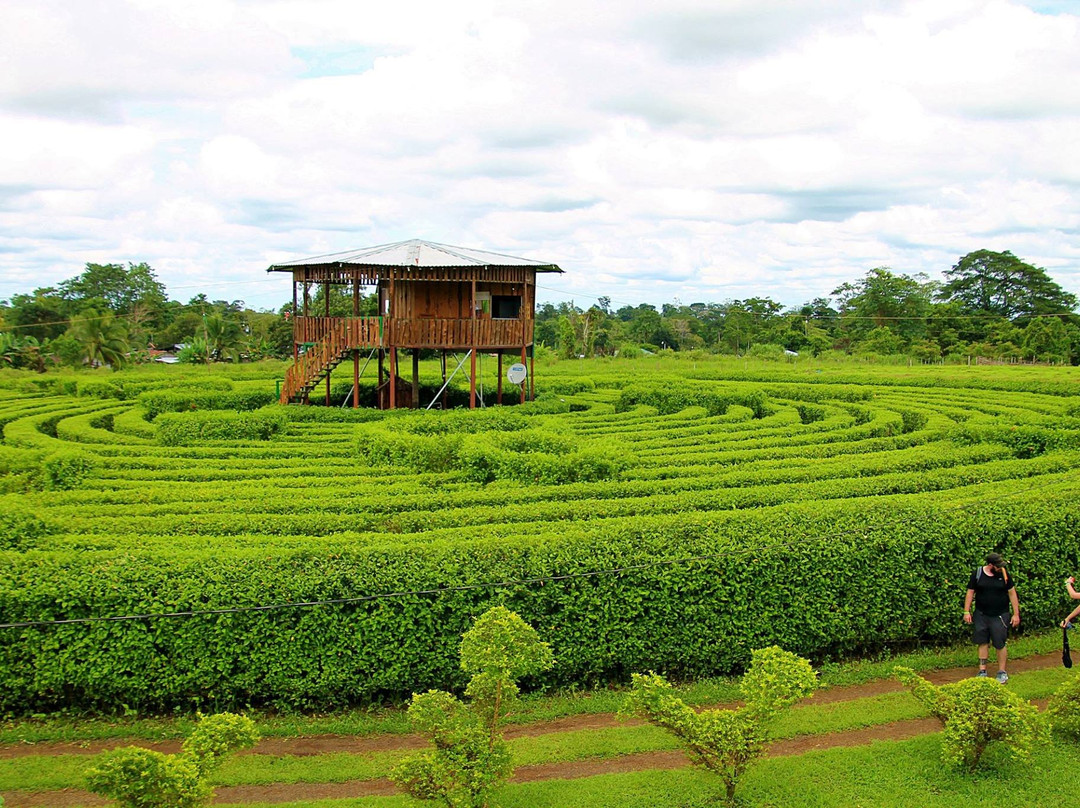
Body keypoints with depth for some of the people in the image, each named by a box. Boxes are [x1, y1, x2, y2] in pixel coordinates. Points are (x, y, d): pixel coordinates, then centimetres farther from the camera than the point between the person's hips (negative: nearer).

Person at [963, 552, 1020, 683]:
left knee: (1000, 644, -1)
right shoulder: (977, 574, -1)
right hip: (981, 615, 1)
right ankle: (982, 671, 15)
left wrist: (1016, 614, 2)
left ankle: (1002, 672, 12)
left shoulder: (1004, 574, -1)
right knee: (983, 642, 6)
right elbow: (970, 592, 5)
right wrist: (966, 611, 1)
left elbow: (1012, 593, 4)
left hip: (1000, 616, -1)